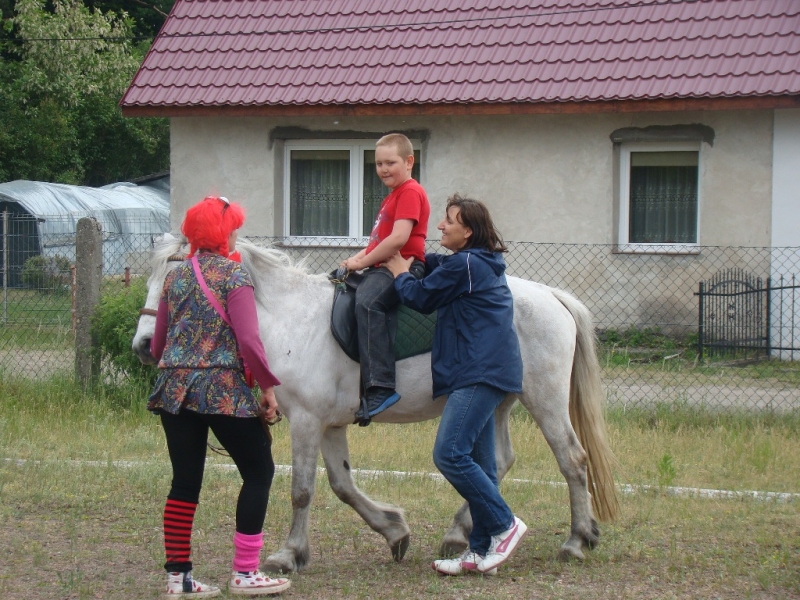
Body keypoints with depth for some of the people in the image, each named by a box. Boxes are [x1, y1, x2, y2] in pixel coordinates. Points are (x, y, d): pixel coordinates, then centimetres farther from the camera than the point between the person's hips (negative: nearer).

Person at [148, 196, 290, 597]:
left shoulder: (175, 277, 11)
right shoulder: (234, 277, -7)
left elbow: (157, 345, 14)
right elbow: (248, 342, -15)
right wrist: (268, 387, -7)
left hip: (174, 390, 6)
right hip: (224, 391, -6)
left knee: (185, 481, 10)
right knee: (259, 472, 6)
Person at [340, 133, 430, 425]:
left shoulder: (410, 192, -7)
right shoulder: (392, 197, 26)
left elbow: (398, 239, -19)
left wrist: (361, 262, -13)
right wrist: (354, 261, 5)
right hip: (382, 270, 12)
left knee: (367, 301, -37)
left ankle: (380, 387, -45)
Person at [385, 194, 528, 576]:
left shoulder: (464, 265, -12)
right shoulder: (481, 264, 18)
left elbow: (421, 297, -4)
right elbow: (435, 266, 34)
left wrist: (399, 272, 12)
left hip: (480, 372, -11)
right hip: (482, 371, 11)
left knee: (450, 454, -15)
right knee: (477, 461, 9)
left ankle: (504, 525, -8)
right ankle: (481, 551, 11)